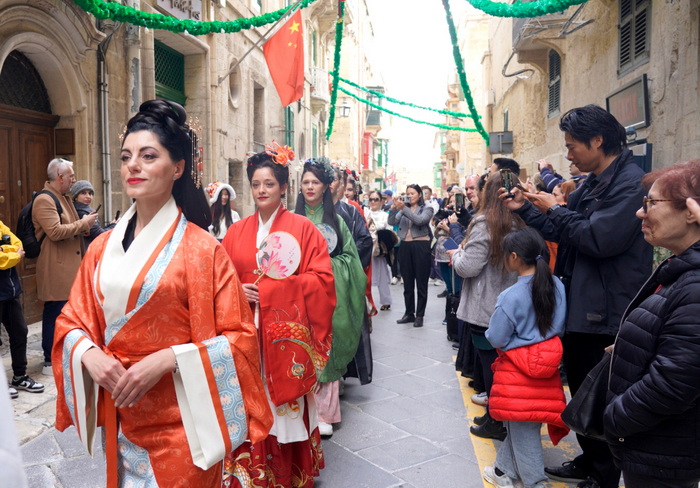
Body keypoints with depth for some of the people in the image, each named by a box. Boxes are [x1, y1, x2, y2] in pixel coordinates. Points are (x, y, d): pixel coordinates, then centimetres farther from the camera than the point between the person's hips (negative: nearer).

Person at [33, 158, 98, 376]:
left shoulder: (65, 197, 19)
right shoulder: (44, 200, -13)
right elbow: (55, 232, -23)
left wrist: (85, 226, 10)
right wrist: (83, 223, -14)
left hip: (70, 266, 10)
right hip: (56, 269, -10)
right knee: (54, 314, -3)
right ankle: (50, 362, 6)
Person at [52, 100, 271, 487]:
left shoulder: (201, 249, -12)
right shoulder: (102, 248, 4)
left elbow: (238, 336, -12)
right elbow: (72, 321, 10)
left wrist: (165, 359, -22)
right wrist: (89, 354, -11)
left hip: (179, 423, -4)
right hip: (120, 420, 5)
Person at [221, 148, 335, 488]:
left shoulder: (302, 228, -2)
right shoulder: (236, 231, 9)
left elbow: (321, 280, -7)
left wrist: (270, 289, -14)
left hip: (286, 335, -2)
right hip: (246, 335, 3)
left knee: (285, 410, 6)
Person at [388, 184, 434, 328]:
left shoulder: (427, 209, 2)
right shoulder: (403, 209, 13)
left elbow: (420, 220, -18)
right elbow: (392, 222, -1)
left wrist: (404, 208, -26)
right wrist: (394, 208, -19)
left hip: (421, 246, -4)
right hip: (405, 246, 4)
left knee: (421, 283, 1)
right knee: (407, 283, 10)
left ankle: (419, 315, 9)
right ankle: (409, 313, 19)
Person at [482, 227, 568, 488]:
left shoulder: (511, 296, -22)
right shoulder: (557, 285, -4)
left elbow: (496, 338, -15)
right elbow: (560, 327, 5)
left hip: (518, 369, -6)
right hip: (547, 363, 7)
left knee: (522, 428, 10)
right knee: (524, 425, 19)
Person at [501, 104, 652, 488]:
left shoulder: (630, 182, -17)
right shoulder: (592, 183, 12)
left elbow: (598, 239, -27)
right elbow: (564, 235, 14)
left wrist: (555, 209, -16)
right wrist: (525, 209, 7)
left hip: (606, 313, -9)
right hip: (580, 307, 9)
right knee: (580, 389, 20)